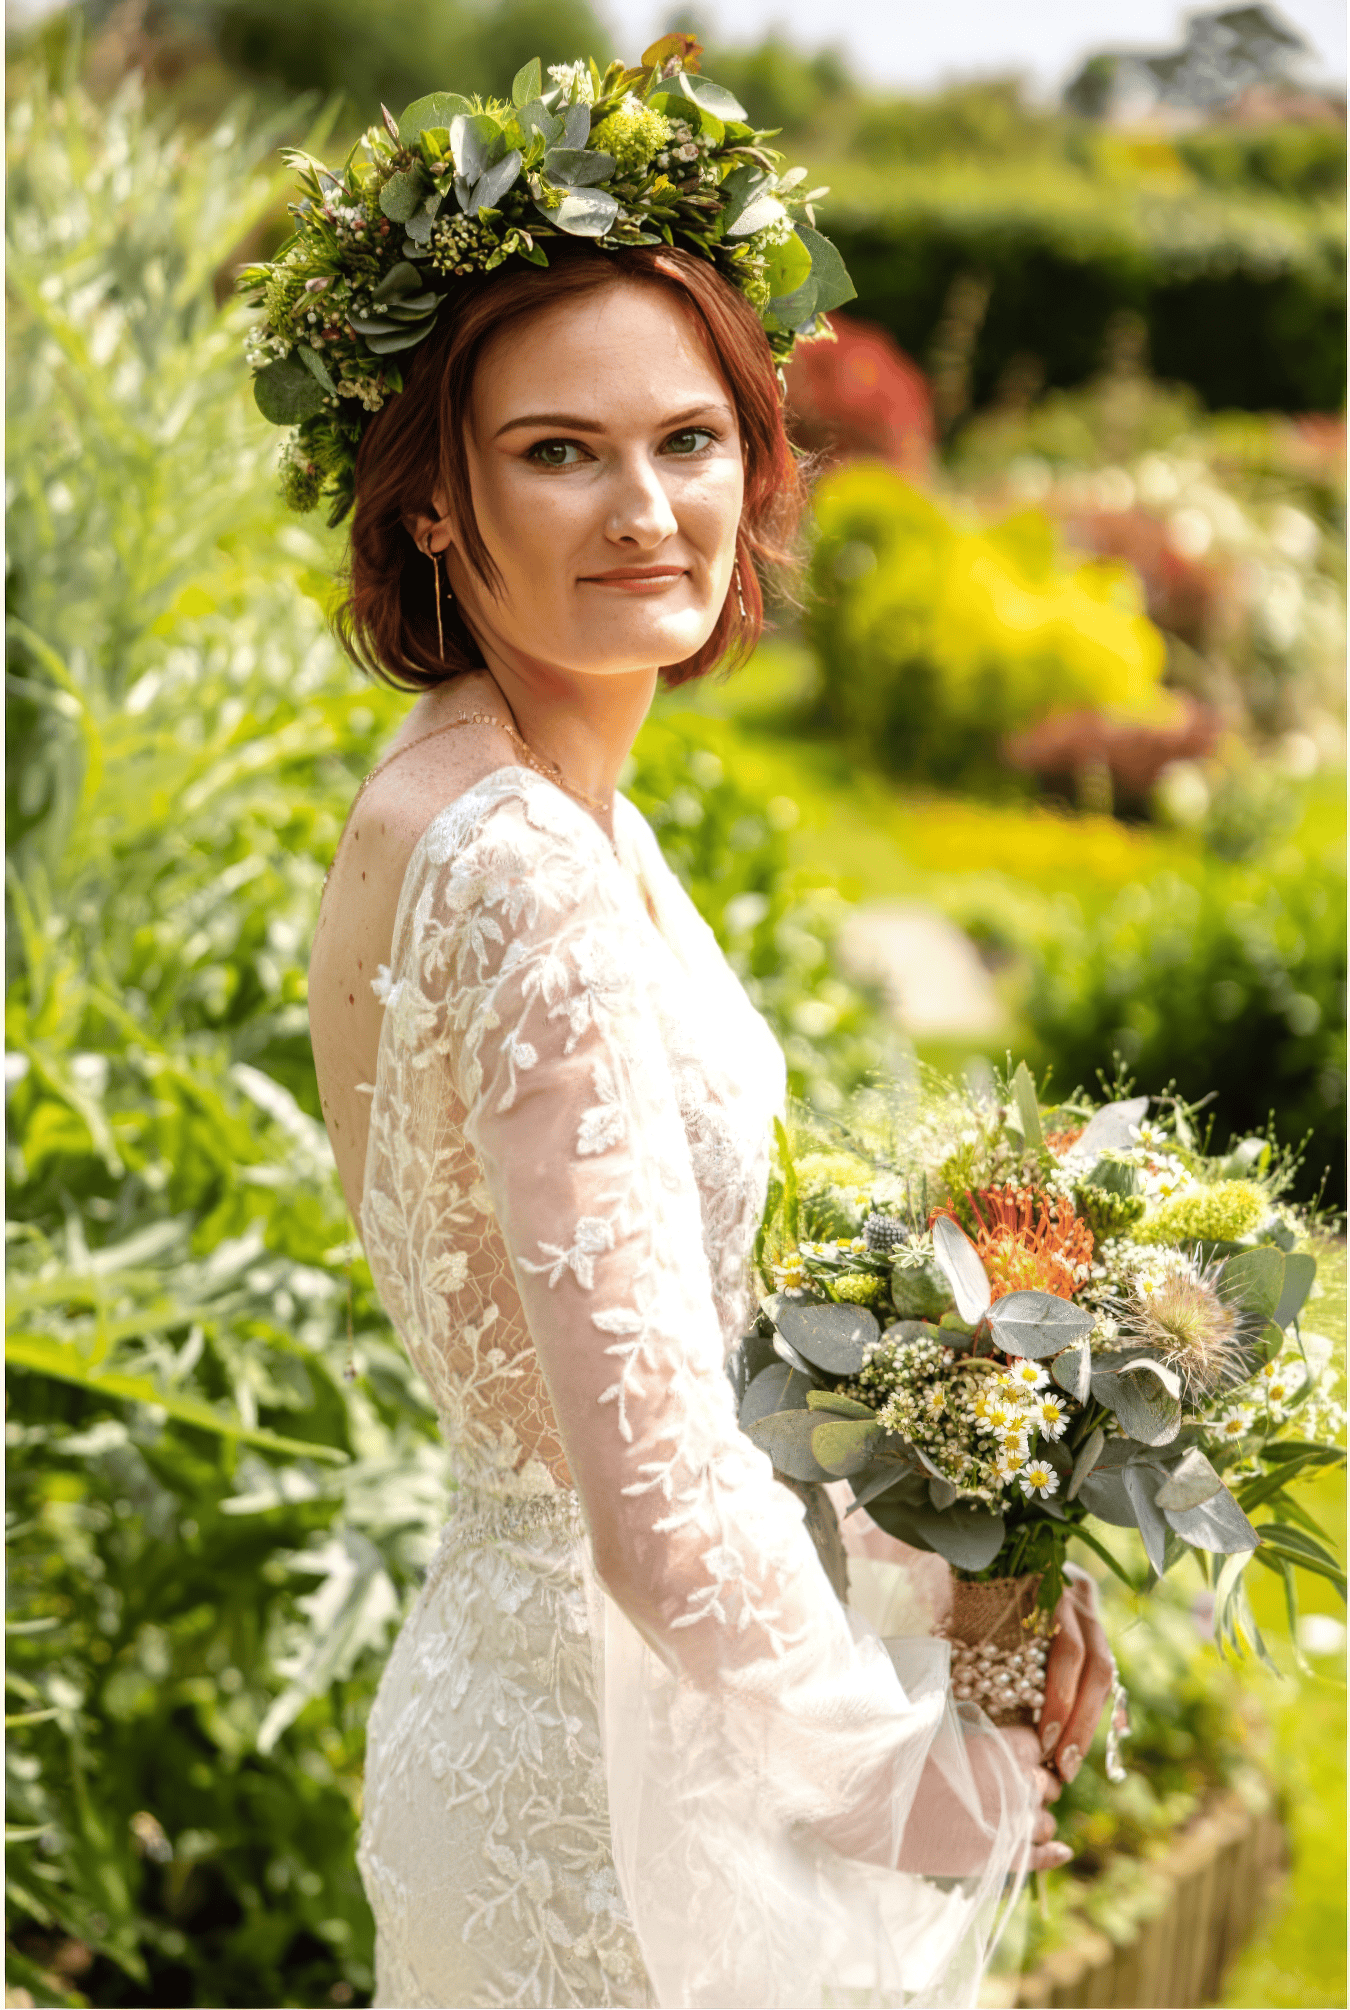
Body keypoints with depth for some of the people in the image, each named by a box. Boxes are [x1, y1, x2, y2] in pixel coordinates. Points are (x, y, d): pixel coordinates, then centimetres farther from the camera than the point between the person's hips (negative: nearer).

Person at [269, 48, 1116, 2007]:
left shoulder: (453, 801, 2)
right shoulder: (532, 877, -27)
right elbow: (664, 1514, -30)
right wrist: (940, 1778, -15)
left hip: (513, 1650, 9)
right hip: (623, 1740, -9)